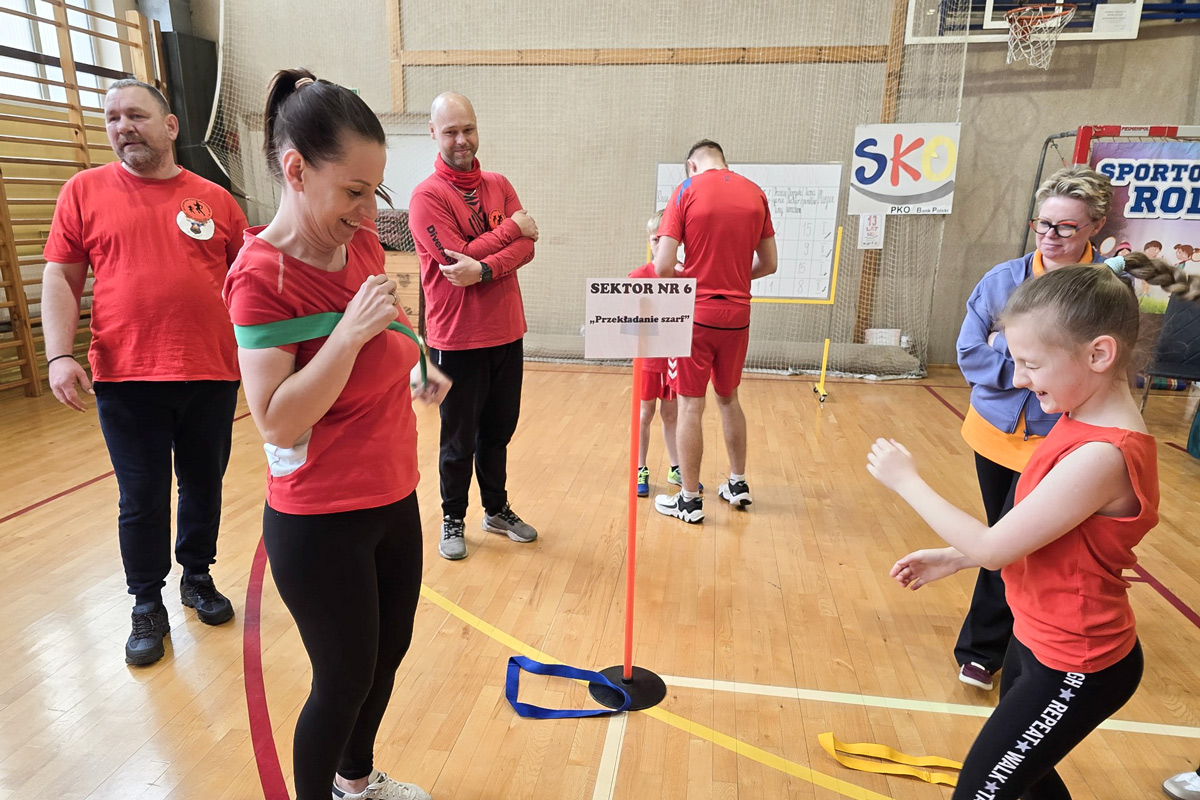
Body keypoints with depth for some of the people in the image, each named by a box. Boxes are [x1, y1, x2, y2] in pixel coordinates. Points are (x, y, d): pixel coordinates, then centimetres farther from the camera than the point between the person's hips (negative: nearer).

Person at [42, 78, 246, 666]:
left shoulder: (214, 199, 6)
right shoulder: (85, 190, 4)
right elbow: (60, 278, 3)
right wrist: (60, 356, -8)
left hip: (212, 375, 1)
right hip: (126, 380, -1)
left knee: (204, 487, 14)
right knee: (142, 501, 8)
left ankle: (197, 578, 37)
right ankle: (148, 607, 27)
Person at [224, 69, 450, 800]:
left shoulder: (362, 240, 1)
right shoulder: (263, 275, -20)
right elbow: (279, 424, -25)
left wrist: (415, 368, 3)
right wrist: (351, 332, -31)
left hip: (394, 498, 8)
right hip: (320, 524, -8)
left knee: (389, 652, 23)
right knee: (345, 679, 11)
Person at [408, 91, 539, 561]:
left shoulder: (498, 185, 8)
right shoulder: (427, 195, -9)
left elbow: (526, 247, -5)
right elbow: (457, 257, -20)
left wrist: (483, 269, -22)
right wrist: (511, 228, -11)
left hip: (507, 333, 5)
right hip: (457, 339, -5)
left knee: (498, 431, 17)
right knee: (459, 439, 8)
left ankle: (497, 510, 34)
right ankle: (453, 520, 27)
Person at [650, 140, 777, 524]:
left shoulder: (686, 191, -7)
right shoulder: (755, 194, 5)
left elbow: (663, 267, -13)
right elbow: (769, 263, 9)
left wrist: (688, 279, 8)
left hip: (697, 313, -4)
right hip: (737, 315, 4)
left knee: (691, 406, 4)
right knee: (728, 398, 21)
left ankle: (690, 500, 13)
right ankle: (738, 484, 32)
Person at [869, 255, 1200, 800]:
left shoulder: (1102, 457, -30)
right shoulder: (1083, 425, -2)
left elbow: (993, 547, -25)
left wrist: (906, 480, -16)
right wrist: (952, 558, 6)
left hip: (1074, 671, -9)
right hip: (1039, 640, 9)